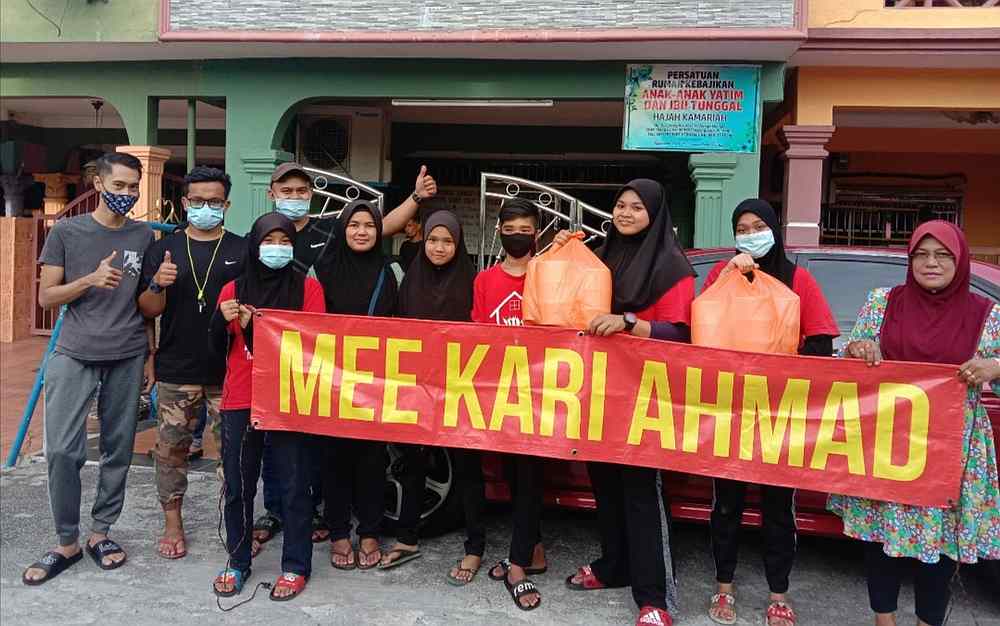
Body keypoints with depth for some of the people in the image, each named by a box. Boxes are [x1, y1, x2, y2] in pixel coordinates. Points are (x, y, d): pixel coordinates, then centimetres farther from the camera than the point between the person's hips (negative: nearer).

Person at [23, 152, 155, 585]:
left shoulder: (144, 237, 7)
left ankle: (100, 533, 20)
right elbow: (46, 297, 2)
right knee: (62, 451, -6)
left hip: (127, 358, 2)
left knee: (118, 451, 6)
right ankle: (66, 542, 10)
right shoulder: (66, 233, 2)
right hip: (74, 355, -2)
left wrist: (151, 355, 10)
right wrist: (91, 279, -15)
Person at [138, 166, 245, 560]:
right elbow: (148, 311, 5)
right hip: (176, 370, 1)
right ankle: (172, 523, 23)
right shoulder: (163, 249, 7)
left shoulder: (243, 250, 5)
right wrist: (158, 284, -15)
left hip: (229, 370, -1)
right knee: (171, 448, 8)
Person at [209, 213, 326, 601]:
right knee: (237, 486, 9)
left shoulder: (307, 287, 1)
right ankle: (237, 562, 23)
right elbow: (218, 349, 11)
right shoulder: (234, 290, 9)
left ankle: (296, 566, 15)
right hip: (240, 400, 3)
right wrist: (222, 320, -10)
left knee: (294, 486, 3)